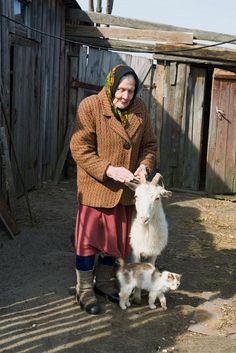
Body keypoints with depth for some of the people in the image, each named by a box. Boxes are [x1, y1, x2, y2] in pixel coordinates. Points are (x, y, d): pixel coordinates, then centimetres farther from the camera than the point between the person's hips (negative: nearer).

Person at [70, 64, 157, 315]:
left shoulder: (139, 109, 0)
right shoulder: (90, 106, -15)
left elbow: (149, 144, 8)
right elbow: (80, 149, -18)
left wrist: (144, 165, -13)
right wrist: (110, 170, -26)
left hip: (125, 189, 5)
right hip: (95, 187, -5)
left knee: (117, 237, 16)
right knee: (90, 237, 4)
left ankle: (103, 282, 35)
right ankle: (84, 289, 20)